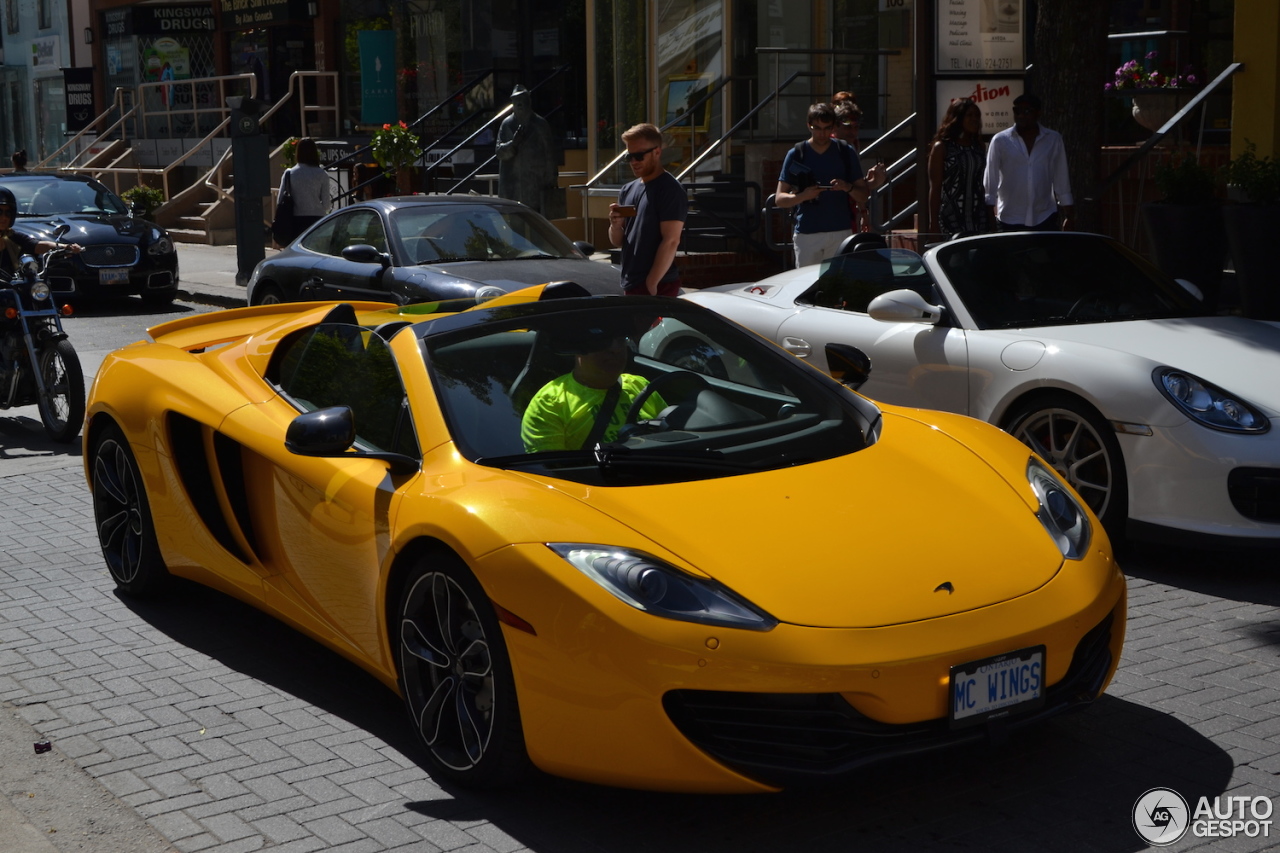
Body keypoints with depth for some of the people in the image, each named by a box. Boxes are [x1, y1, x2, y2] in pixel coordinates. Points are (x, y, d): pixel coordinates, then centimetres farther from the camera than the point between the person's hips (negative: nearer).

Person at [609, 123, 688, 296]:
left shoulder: (670, 190, -10)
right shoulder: (628, 190, 14)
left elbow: (671, 241, -17)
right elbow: (617, 241, 18)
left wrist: (651, 284, -19)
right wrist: (615, 224, -4)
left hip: (658, 288, -8)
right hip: (630, 285, 8)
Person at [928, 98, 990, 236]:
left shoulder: (978, 148, 14)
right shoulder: (942, 147, 0)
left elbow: (984, 186, 16)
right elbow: (935, 188, -3)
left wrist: (990, 218, 11)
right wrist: (934, 223, -9)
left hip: (977, 221, 4)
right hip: (951, 221, -4)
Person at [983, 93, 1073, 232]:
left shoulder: (1054, 140, 3)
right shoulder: (1000, 141, -3)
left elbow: (1061, 178, 6)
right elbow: (991, 179, -1)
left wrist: (1068, 216, 7)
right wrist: (989, 219, -5)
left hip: (1045, 220, 1)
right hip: (1009, 221, -1)